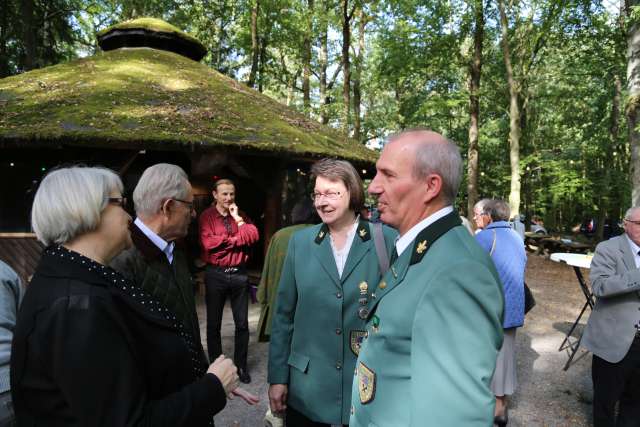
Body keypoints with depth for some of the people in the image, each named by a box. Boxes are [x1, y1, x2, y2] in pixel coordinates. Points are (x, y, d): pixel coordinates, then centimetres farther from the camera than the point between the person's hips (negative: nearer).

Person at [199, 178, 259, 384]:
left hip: (239, 273, 3)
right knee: (213, 324, 10)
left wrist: (237, 218, -8)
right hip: (216, 274, -3)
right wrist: (237, 239, -10)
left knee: (242, 324, 8)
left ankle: (241, 365, 24)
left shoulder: (241, 215, 10)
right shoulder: (207, 217, -3)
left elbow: (253, 235, -4)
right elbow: (209, 243, -18)